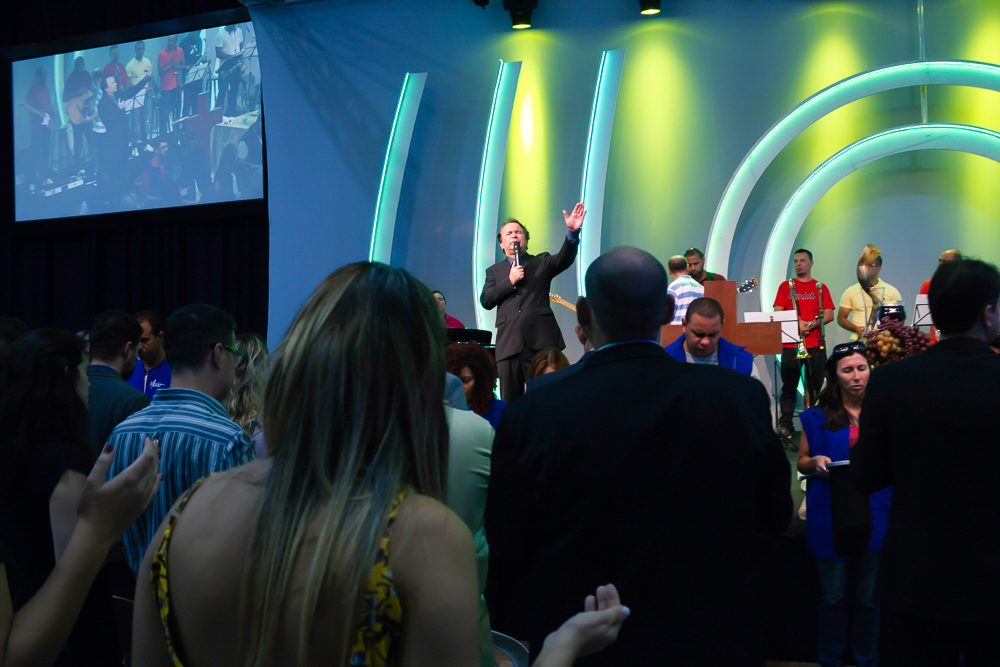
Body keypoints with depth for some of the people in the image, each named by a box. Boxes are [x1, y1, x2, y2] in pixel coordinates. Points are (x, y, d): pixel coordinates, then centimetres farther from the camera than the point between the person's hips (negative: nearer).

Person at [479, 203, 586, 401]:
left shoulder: (541, 262, 17)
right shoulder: (494, 271, 21)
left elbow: (564, 259, -4)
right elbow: (485, 301, 7)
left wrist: (572, 231, -22)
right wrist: (510, 281, -5)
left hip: (540, 341, -2)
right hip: (509, 345, 2)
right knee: (510, 403, 1)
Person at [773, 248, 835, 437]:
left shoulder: (820, 288, 12)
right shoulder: (786, 286, 11)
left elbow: (829, 315, 5)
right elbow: (778, 314, 4)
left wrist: (812, 324, -12)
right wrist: (796, 324, -12)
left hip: (815, 344, 1)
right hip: (790, 344, -1)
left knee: (816, 386, 1)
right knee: (789, 386, -3)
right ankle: (785, 424, -2)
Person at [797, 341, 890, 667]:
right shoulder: (817, 417, 5)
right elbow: (801, 462, 11)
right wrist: (816, 463, -11)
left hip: (875, 515, 0)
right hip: (831, 516, 0)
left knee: (868, 598, 5)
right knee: (833, 597, 6)